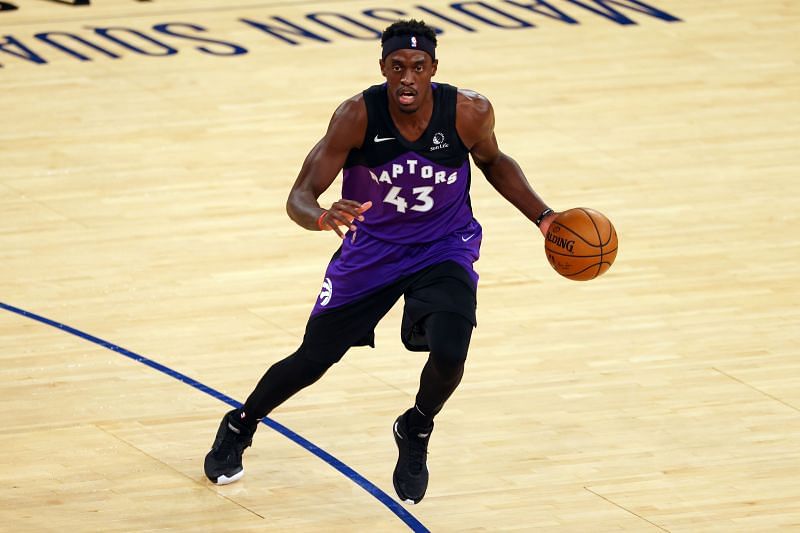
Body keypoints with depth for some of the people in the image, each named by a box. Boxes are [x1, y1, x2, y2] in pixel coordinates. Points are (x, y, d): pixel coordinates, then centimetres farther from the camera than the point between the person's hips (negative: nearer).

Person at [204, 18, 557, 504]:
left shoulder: (469, 113, -22)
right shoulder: (357, 116, -26)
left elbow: (493, 162, 3)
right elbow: (300, 197, -26)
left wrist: (542, 215, -7)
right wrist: (322, 217, -50)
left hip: (445, 249, 0)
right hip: (371, 248, 0)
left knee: (449, 353, -24)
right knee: (314, 359, 7)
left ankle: (416, 432, 10)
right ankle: (238, 428, 37)